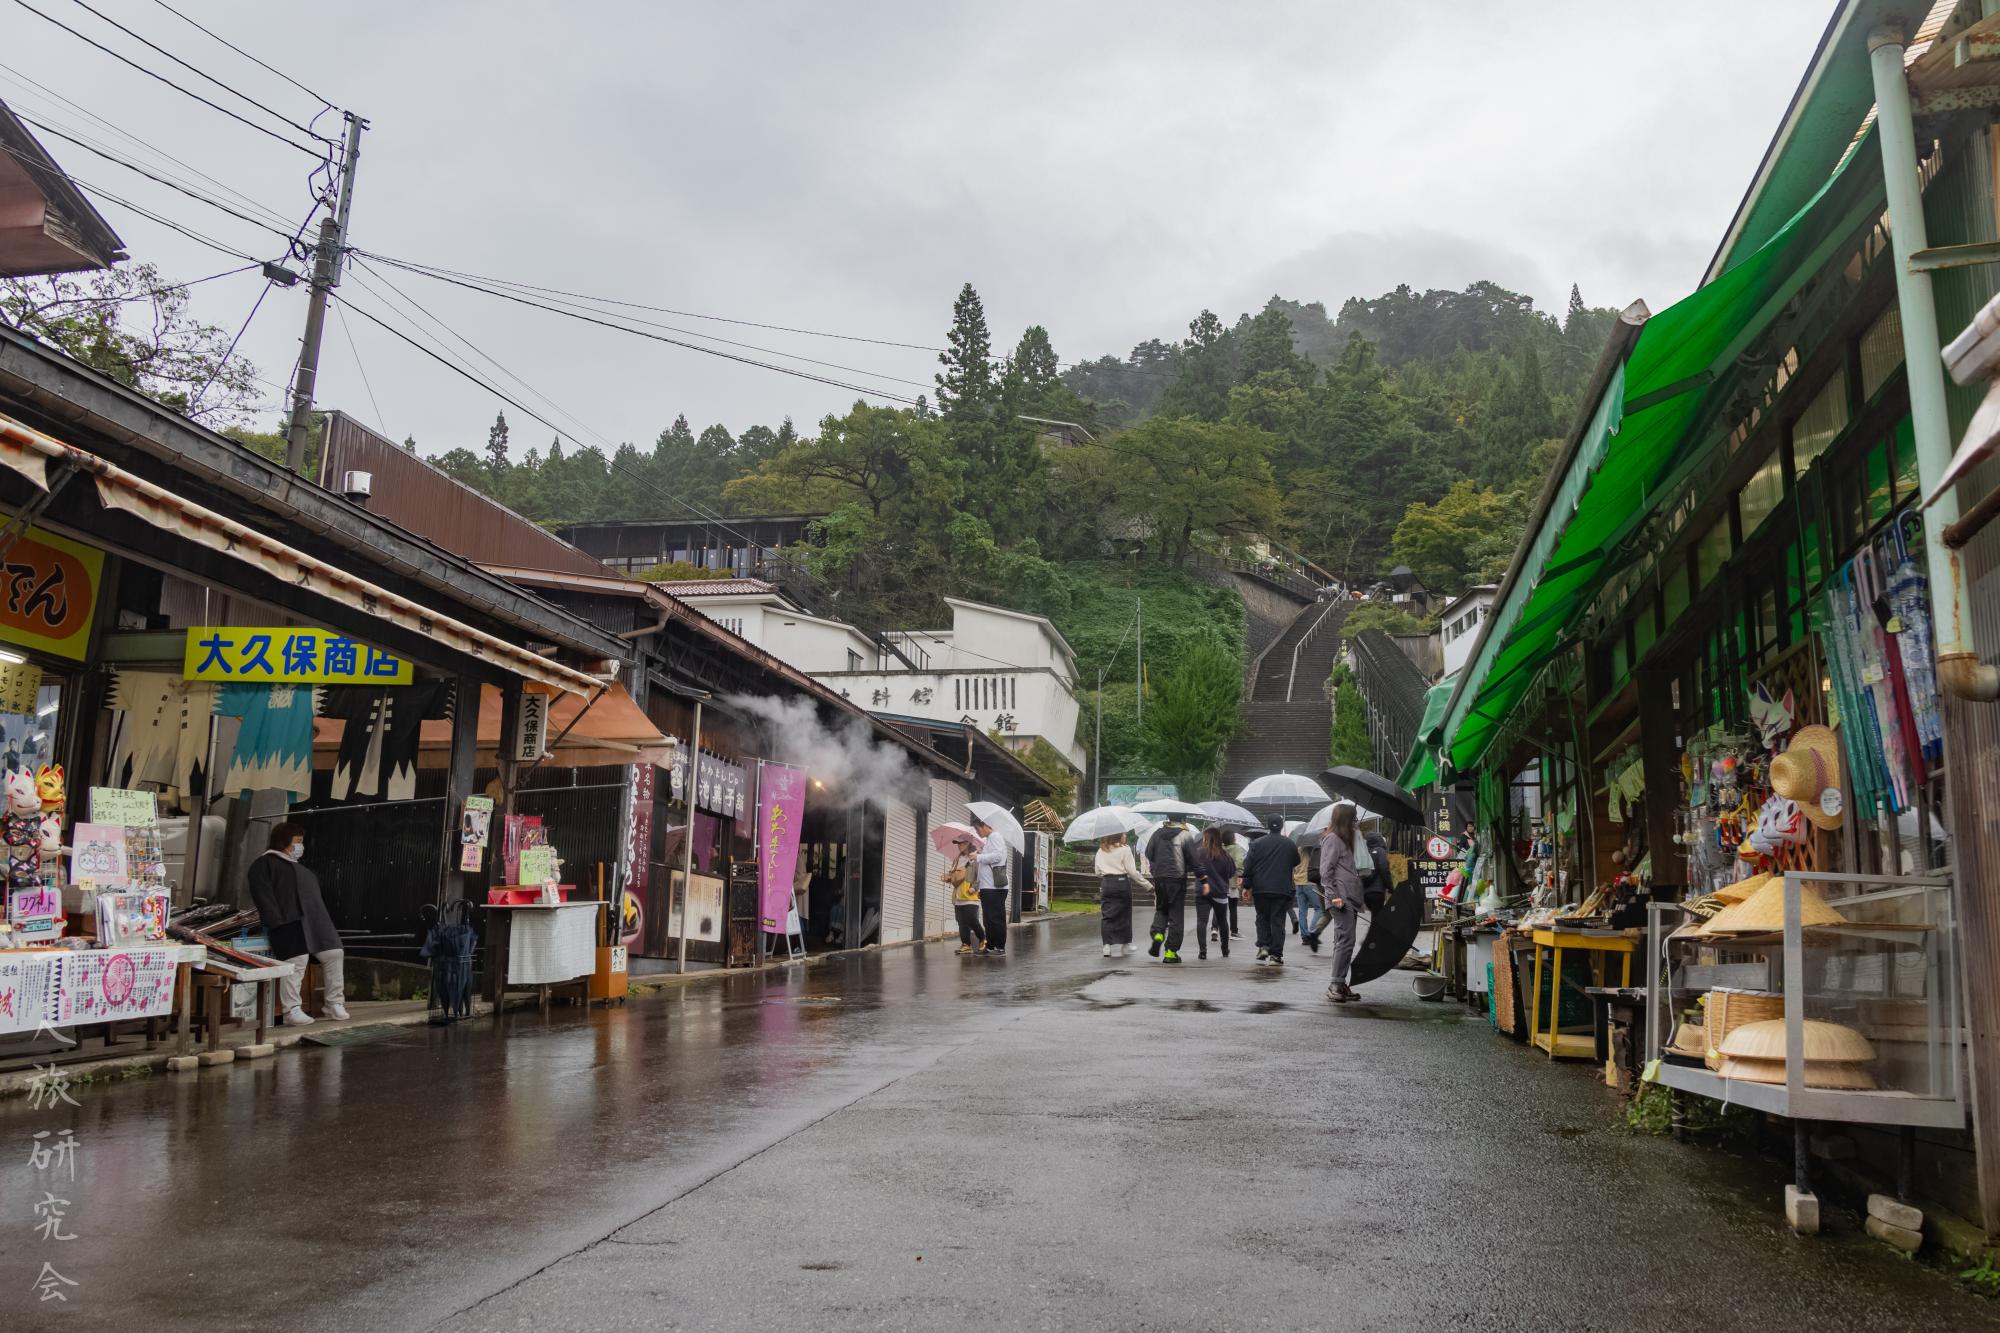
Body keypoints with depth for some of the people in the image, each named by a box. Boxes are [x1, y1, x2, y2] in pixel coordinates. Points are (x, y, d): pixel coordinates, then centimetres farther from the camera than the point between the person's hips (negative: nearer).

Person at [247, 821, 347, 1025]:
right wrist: (277, 922, -19)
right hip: (289, 921, -8)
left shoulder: (299, 868, 32)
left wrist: (324, 922, 19)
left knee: (334, 953, 0)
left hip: (316, 921, 8)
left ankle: (335, 1004, 5)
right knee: (295, 962, -17)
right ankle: (292, 1011, -15)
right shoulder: (265, 864, 4)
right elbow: (263, 895, -9)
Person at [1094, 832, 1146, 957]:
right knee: (1123, 914, 9)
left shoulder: (1100, 851, 8)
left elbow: (1098, 872, 9)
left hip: (1106, 884, 4)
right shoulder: (1124, 849, -7)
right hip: (1122, 883, -3)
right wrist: (1147, 884, -2)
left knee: (1107, 914, 4)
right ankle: (1123, 944, 17)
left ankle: (1108, 945, -6)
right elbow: (1132, 871, -9)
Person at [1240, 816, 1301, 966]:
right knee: (1278, 921, 3)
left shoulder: (1257, 843, -2)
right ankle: (1276, 954, -1)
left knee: (1262, 918, 16)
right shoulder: (1290, 844, 1)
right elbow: (1296, 863, 14)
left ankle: (1263, 946, 1)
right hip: (1282, 890, 0)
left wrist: (1247, 886, 3)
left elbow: (1248, 866, -2)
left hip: (1260, 889, 0)